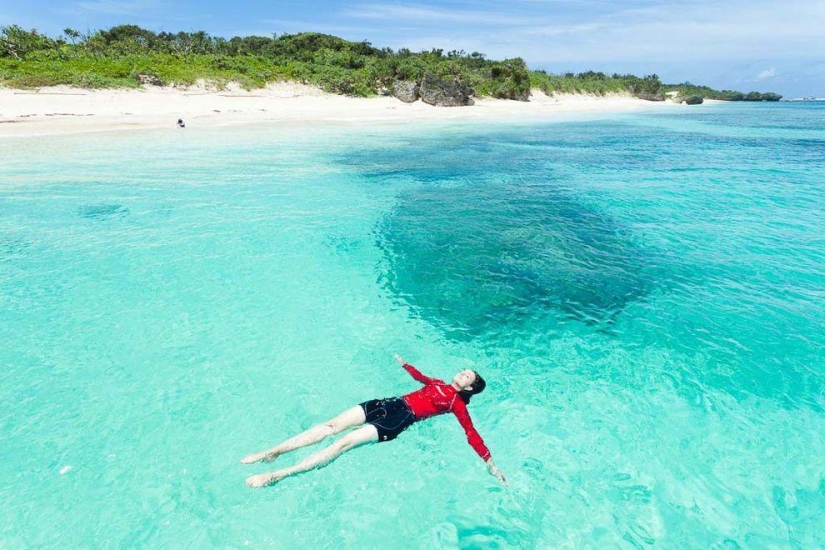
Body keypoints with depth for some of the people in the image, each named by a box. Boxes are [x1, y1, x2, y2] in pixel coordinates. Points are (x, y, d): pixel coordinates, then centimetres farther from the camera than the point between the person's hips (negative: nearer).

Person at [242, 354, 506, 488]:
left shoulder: (456, 402, 4)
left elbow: (471, 433, -3)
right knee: (332, 425, -7)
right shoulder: (438, 383, 23)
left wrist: (490, 463, -12)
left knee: (344, 442, -20)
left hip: (400, 419, -6)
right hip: (389, 404, 6)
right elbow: (418, 375, 41)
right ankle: (272, 452, -3)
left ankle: (276, 475, -20)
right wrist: (403, 363, 55)